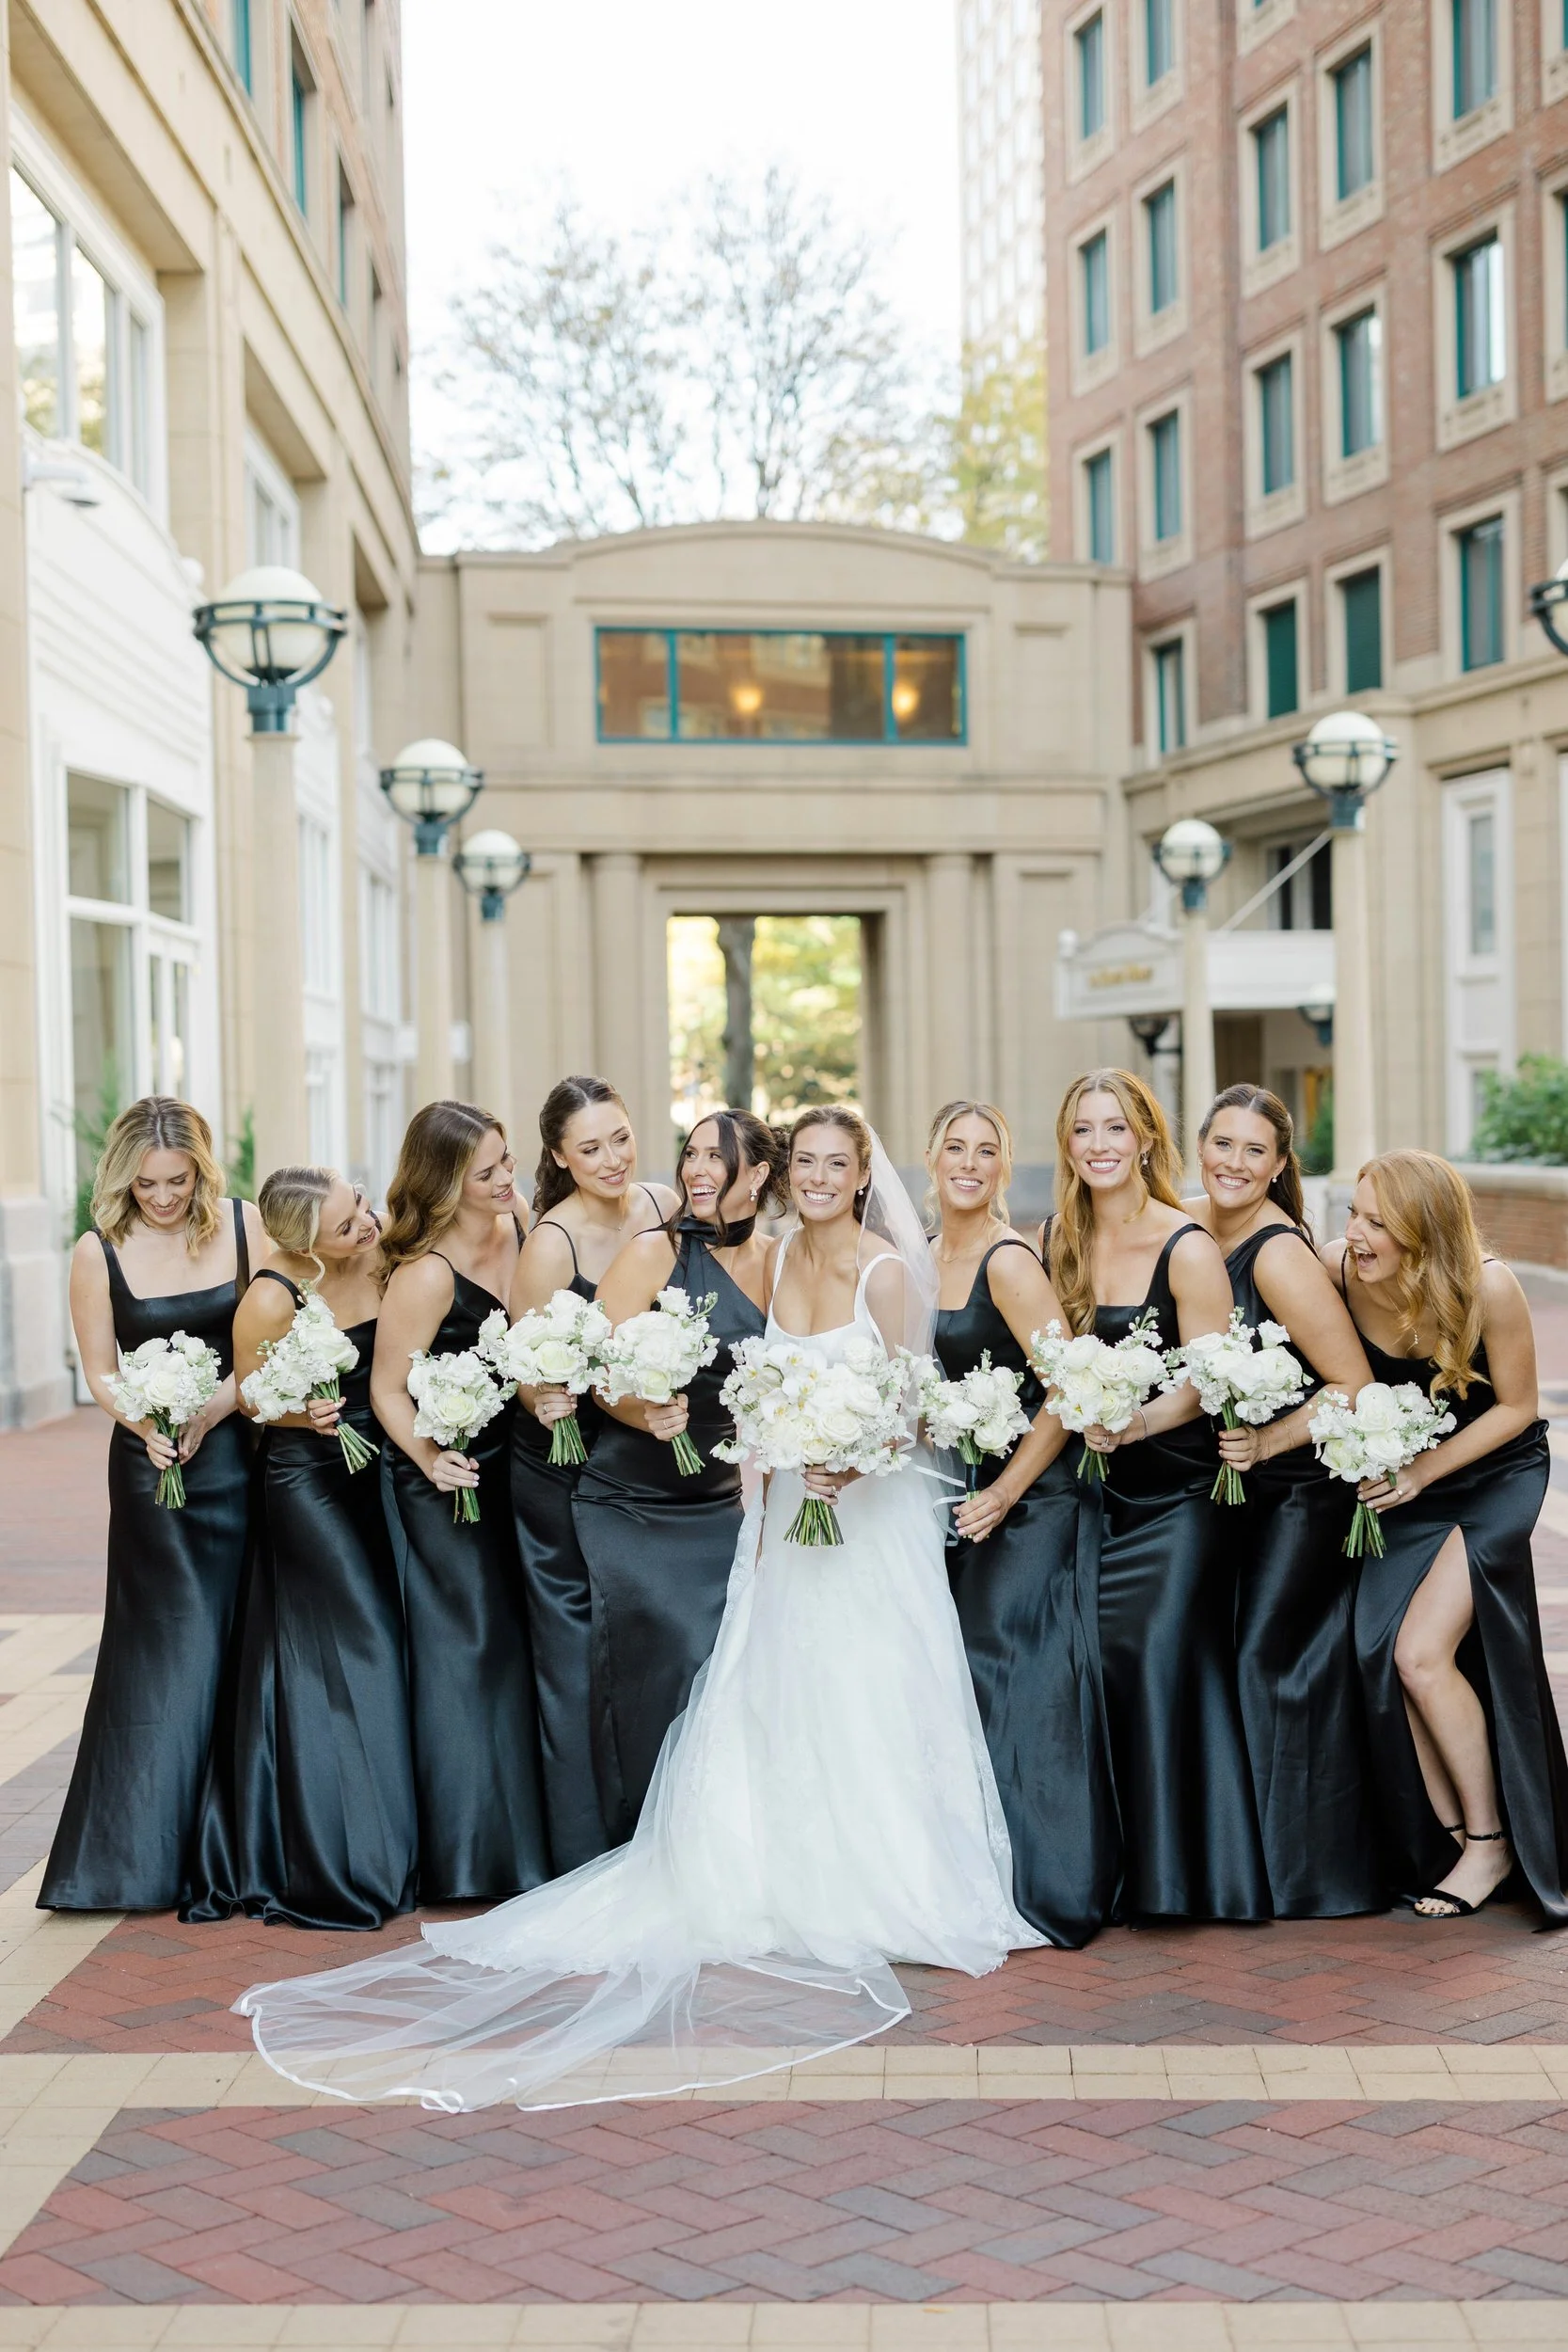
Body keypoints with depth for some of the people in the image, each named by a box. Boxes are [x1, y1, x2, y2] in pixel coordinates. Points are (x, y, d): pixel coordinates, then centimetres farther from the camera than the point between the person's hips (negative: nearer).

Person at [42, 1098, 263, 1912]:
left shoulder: (244, 1227, -1)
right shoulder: (99, 1254, -2)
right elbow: (100, 1373, 2)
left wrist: (216, 1405, -16)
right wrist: (146, 1424, -18)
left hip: (241, 1454, 1)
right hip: (153, 1465, -1)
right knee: (171, 1644, -6)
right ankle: (138, 1856, 3)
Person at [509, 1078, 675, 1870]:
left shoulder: (668, 1207, -4)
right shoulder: (552, 1243, -19)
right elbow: (526, 1369, -14)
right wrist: (545, 1403, -32)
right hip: (565, 1470, -5)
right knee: (576, 1660, 2)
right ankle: (585, 1861, 12)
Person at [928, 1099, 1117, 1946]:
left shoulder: (1009, 1262, -15)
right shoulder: (924, 1257, 10)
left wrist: (1004, 1493, -16)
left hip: (1027, 1501, -8)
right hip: (960, 1494, 8)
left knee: (1016, 1679, -6)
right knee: (970, 1680, 9)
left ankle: (1043, 1889, 3)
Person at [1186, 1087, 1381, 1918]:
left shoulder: (1279, 1256, -22)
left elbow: (1354, 1386, -22)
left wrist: (1266, 1442, -23)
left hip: (1304, 1483, -7)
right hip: (1236, 1479, 8)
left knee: (1272, 1657, -2)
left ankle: (1311, 1871, 13)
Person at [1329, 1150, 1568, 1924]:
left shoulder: (1486, 1287, -27)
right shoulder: (1336, 1268, -19)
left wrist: (1422, 1472, -20)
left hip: (1494, 1476, -4)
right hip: (1401, 1478, 4)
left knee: (1423, 1651, -15)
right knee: (1385, 1654, -6)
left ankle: (1491, 1841, 4)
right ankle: (1449, 1836, 12)